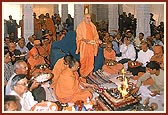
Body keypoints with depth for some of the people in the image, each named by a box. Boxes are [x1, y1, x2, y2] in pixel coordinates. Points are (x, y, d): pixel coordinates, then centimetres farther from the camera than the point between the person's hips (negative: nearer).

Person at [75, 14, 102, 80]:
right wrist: (84, 40, -22)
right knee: (83, 59, -2)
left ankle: (90, 73, 11)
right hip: (84, 45, -4)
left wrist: (97, 40, -3)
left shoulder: (92, 26, 14)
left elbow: (95, 35, 17)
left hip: (91, 45, 4)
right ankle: (82, 74, 5)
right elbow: (79, 36, -6)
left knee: (91, 59, 4)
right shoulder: (81, 26, -1)